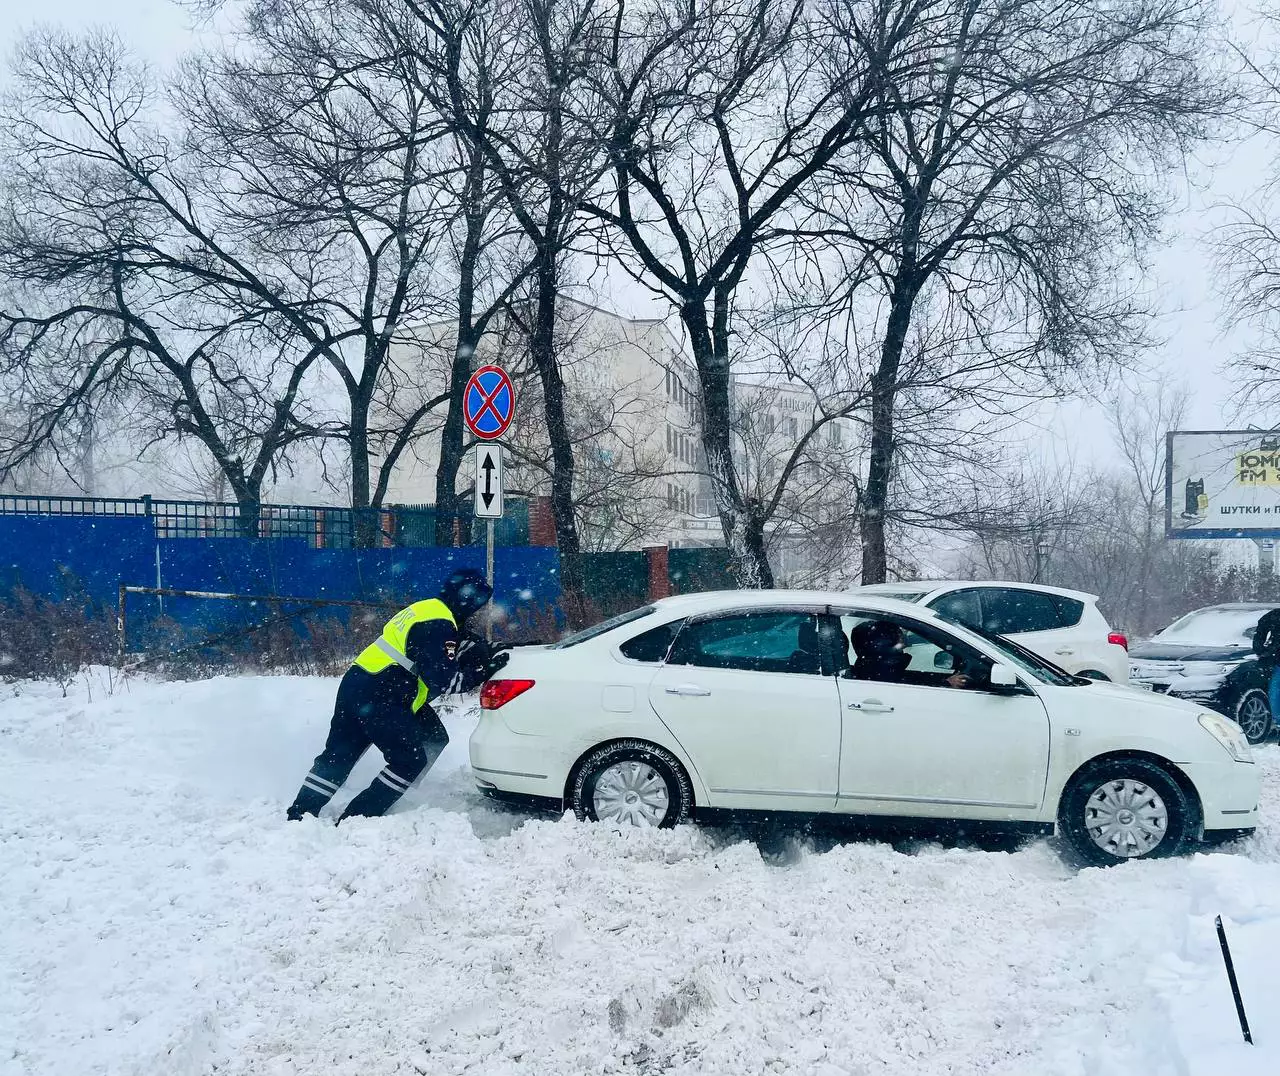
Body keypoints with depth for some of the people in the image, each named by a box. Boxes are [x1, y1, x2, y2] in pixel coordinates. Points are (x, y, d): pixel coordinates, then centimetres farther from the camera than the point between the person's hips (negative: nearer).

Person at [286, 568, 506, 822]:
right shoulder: (438, 625, -15)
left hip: (356, 685, 10)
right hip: (378, 698, -10)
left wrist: (485, 655, 9)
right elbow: (443, 679, -21)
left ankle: (299, 814, 14)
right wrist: (485, 671, -13)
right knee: (411, 760, -2)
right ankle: (354, 821, -1)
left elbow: (437, 659, 21)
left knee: (338, 755, 13)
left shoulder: (428, 610, 15)